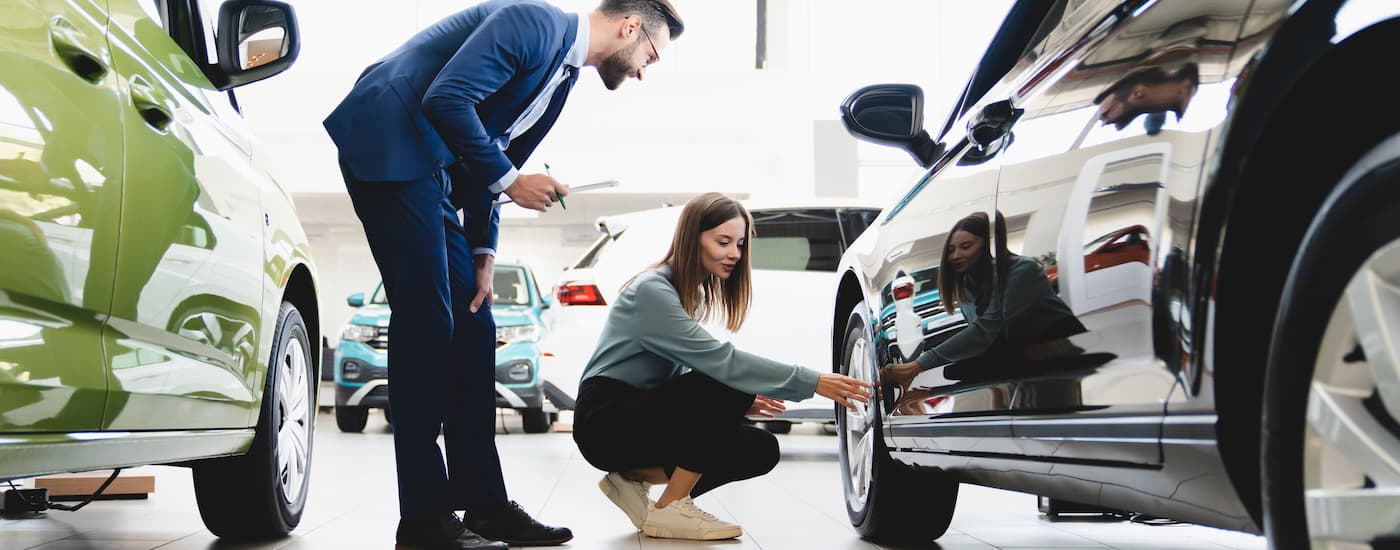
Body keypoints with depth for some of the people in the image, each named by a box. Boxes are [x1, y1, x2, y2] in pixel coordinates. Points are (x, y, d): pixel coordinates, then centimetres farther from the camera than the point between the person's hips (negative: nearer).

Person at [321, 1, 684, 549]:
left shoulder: (564, 73, 17)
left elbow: (490, 162, 19)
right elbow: (447, 98, -22)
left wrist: (482, 253, 9)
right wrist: (510, 179, -16)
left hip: (435, 171, 10)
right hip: (390, 147, -10)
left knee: (472, 326, 7)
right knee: (427, 320, -12)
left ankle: (484, 504, 11)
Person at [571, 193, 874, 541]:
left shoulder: (695, 293, 11)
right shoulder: (652, 290, -18)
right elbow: (720, 360, -28)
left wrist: (738, 403, -6)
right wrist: (811, 383, -30)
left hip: (645, 417, 9)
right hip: (606, 422, -9)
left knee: (761, 449, -8)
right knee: (727, 384, -26)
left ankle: (634, 478, 1)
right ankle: (670, 509, -18)